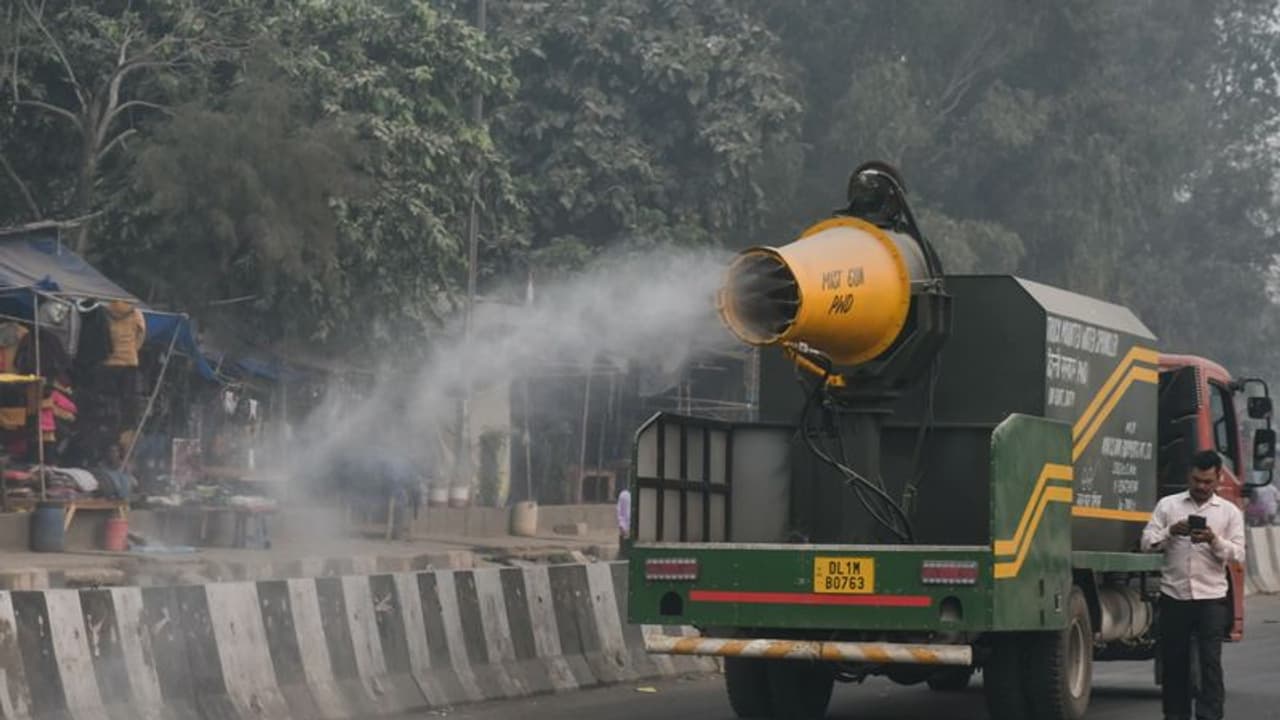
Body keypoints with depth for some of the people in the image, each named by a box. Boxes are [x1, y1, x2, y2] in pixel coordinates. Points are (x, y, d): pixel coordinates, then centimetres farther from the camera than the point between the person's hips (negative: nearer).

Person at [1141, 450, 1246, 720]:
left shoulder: (1230, 512, 8)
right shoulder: (1168, 505, 10)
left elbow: (1238, 554, 1)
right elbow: (1148, 542, 4)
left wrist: (1214, 540, -17)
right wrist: (1170, 532, -15)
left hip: (1211, 597, -1)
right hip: (1174, 596, 2)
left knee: (1210, 661, -9)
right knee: (1174, 661, 6)